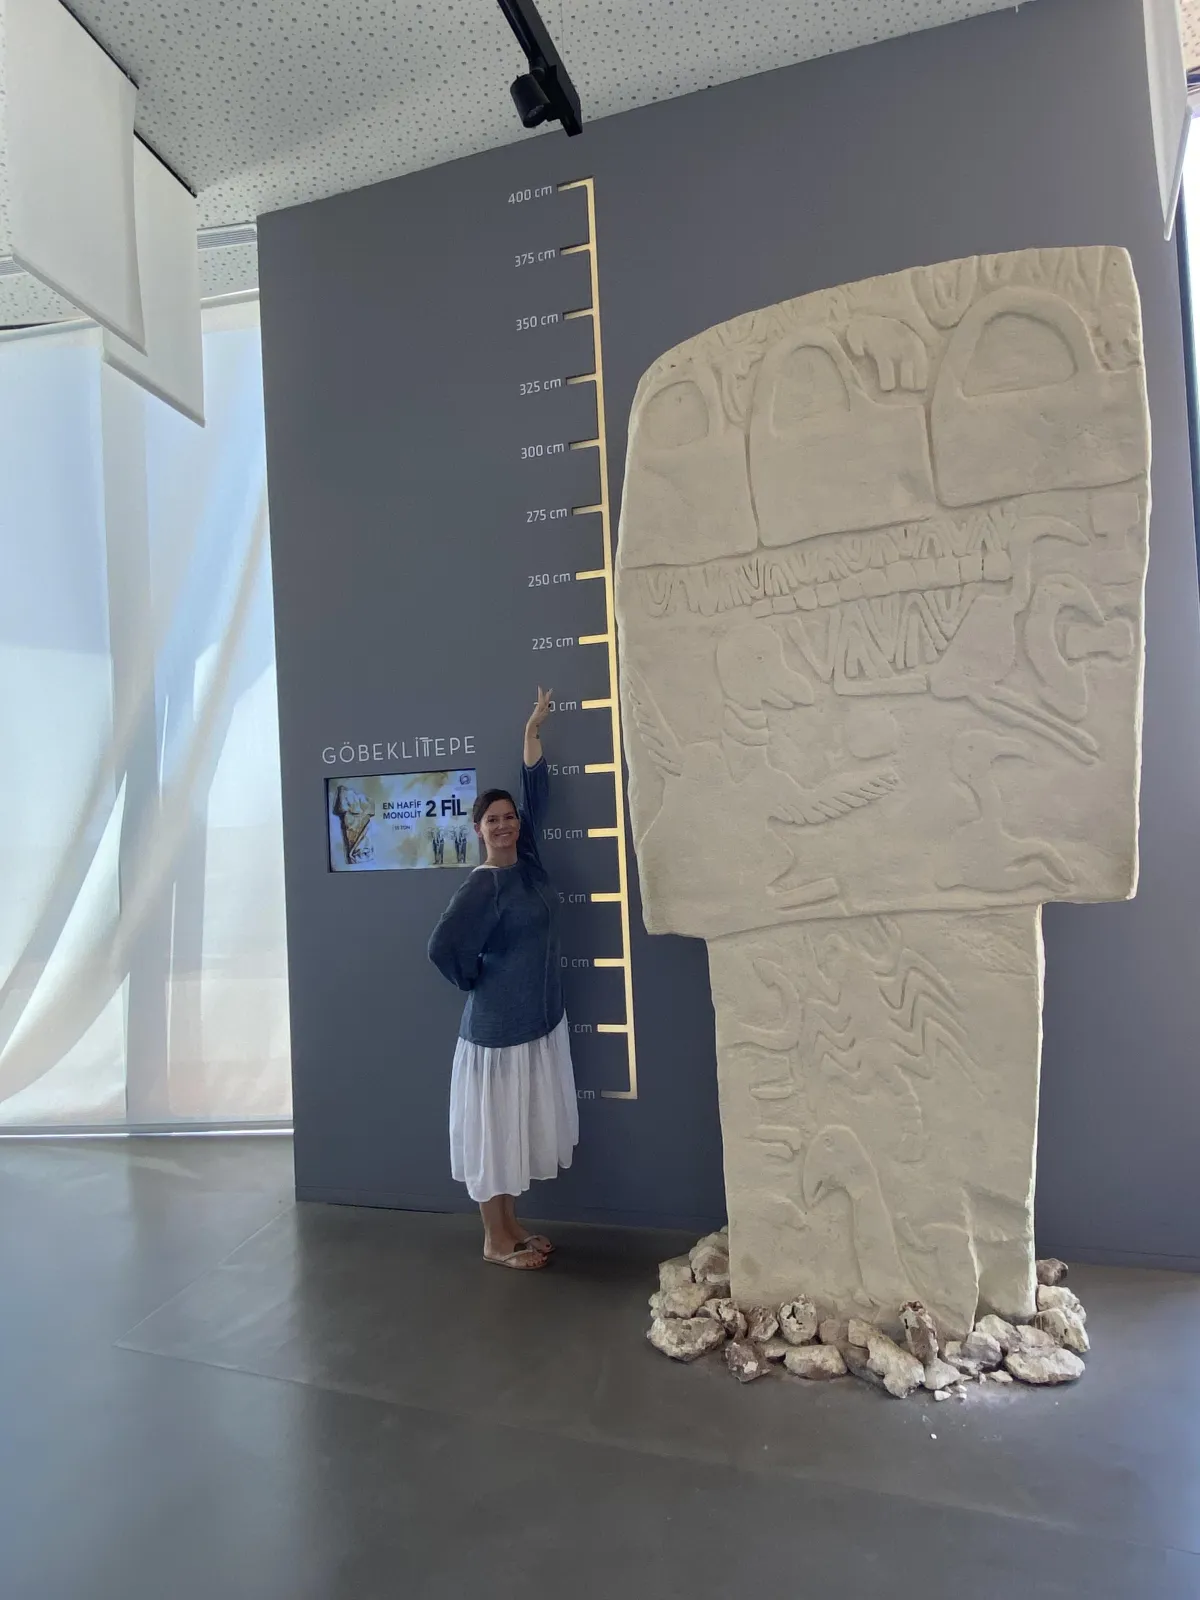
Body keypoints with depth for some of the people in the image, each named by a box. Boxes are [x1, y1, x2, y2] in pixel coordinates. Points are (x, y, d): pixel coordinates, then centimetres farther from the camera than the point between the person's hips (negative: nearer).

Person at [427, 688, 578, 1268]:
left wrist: (533, 730, 13)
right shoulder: (483, 887, -18)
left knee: (521, 1127, 17)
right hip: (500, 1026, -8)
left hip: (540, 1019, 8)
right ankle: (495, 1240, 21)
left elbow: (536, 793, 10)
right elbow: (442, 947, -24)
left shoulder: (527, 862, 3)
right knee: (495, 1129, 6)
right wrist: (478, 982, -9)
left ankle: (511, 1225, 32)